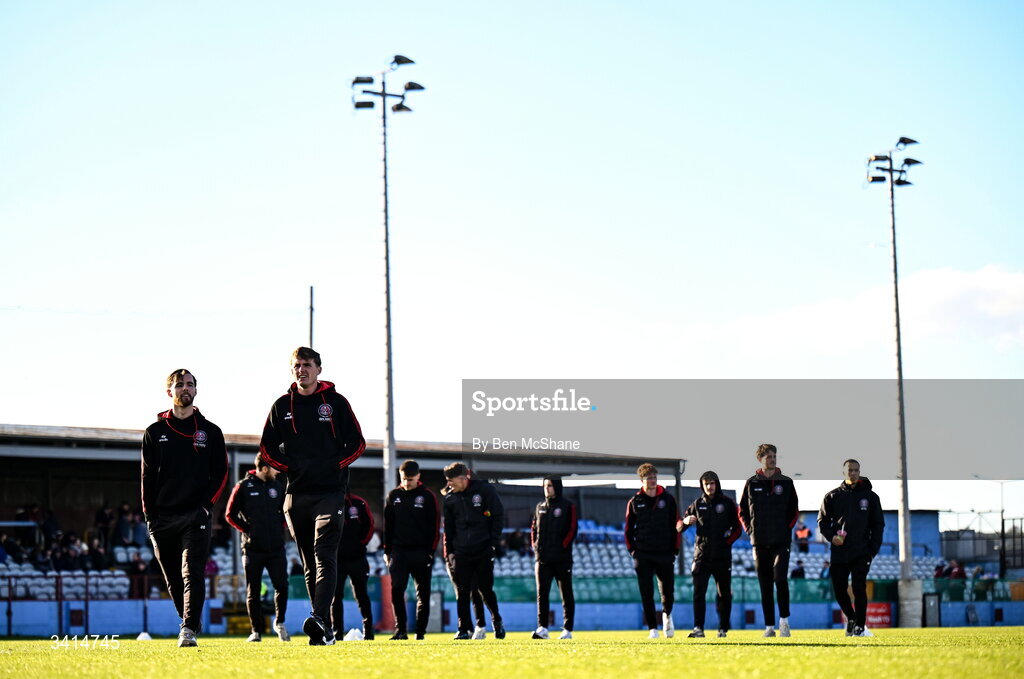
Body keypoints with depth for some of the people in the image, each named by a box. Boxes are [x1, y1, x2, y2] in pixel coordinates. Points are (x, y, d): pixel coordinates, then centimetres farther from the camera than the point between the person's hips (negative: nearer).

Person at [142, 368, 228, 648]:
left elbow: (220, 472, 7)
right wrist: (149, 514, 1)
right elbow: (147, 476, 10)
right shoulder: (155, 432, 11)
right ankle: (191, 622, 22)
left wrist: (207, 503, -7)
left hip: (196, 516, -2)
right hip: (163, 517, 2)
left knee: (192, 574, -15)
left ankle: (189, 629, -21)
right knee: (173, 580, 7)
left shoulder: (210, 432, 10)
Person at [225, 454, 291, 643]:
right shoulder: (243, 486, -1)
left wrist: (280, 527, 8)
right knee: (253, 591, 2)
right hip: (252, 548, -3)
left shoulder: (278, 487, 12)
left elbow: (286, 512, 24)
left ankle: (279, 623, 12)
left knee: (281, 586, -7)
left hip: (276, 547, 3)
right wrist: (248, 530, -5)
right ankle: (256, 631, 9)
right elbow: (230, 515, 2)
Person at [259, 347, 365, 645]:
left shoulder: (336, 402, 4)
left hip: (330, 492, -4)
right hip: (297, 494, 4)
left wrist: (333, 465, -9)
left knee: (324, 556, -17)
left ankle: (320, 619, -31)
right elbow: (267, 448, 14)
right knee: (309, 563, 5)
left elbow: (357, 443, 5)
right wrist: (290, 466, -3)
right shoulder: (282, 406, 11)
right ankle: (325, 630, 8)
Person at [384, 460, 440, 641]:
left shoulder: (428, 496, 1)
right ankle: (401, 631, -8)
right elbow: (388, 524, 14)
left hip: (421, 552, -2)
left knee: (423, 593, 2)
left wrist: (431, 551, -5)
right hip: (399, 551, 2)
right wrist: (387, 551, 9)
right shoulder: (393, 496, 9)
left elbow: (435, 525, 2)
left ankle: (420, 631, 9)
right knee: (396, 590, -11)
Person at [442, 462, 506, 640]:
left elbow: (498, 516, -1)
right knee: (462, 592, -2)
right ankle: (465, 630, 3)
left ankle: (497, 621, 23)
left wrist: (495, 542, -7)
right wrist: (448, 551, 9)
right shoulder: (450, 498, 9)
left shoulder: (485, 490, -3)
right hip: (461, 551, 3)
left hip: (484, 550, -3)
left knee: (486, 589, 0)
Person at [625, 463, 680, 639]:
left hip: (665, 554, 0)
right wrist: (632, 552, 0)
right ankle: (652, 628, 3)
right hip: (643, 555, 0)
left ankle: (667, 614, 33)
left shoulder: (668, 500, 6)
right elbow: (629, 530, 10)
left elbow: (676, 526, 7)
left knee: (668, 591, 2)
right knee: (647, 594, -4)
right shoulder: (635, 502, 6)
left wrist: (674, 551, 1)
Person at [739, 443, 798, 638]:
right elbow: (742, 510, 15)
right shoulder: (751, 483, 8)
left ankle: (784, 620, -5)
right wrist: (749, 529, 3)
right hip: (760, 541, 2)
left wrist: (787, 528, 0)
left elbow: (793, 510, 12)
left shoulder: (786, 482, 7)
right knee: (765, 585, 3)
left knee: (780, 578, -17)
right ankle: (769, 627, 6)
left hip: (781, 541, -1)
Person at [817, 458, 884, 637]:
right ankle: (851, 617, 26)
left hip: (861, 553, -2)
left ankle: (860, 626, -3)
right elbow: (822, 521, 12)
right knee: (839, 589, 1)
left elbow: (878, 524, 9)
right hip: (839, 553, 2)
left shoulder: (870, 496, 8)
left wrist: (873, 548, -1)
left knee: (859, 588, -10)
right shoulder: (832, 496, 9)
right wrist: (831, 536, -8)